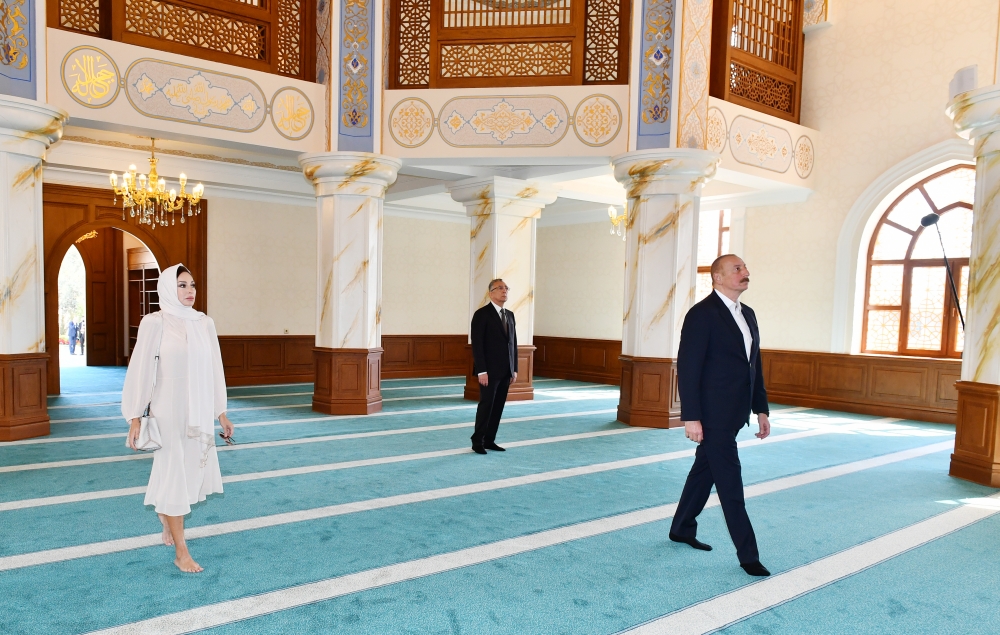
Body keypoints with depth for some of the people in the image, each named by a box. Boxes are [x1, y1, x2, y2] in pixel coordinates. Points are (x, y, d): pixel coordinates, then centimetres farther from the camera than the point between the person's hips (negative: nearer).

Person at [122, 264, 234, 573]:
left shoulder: (205, 323, 4)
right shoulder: (155, 323, -9)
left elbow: (214, 369, 8)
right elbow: (141, 369, -8)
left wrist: (221, 413, 10)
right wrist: (135, 417, -10)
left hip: (200, 411, 5)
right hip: (169, 412, -5)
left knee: (193, 470, 16)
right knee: (175, 474, 2)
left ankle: (168, 518, 46)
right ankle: (181, 552, 13)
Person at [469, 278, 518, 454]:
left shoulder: (510, 315, 13)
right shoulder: (482, 314, -8)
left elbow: (513, 343, 14)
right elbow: (477, 345, -13)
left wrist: (514, 369, 10)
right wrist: (481, 371, -17)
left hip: (506, 371, 6)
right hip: (490, 371, -6)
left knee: (498, 407, 8)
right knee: (486, 405, -2)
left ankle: (489, 440, 18)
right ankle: (477, 441, 10)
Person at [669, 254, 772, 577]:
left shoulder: (747, 314, 12)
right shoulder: (702, 314, -14)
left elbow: (755, 366, 17)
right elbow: (688, 368, -17)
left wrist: (761, 408, 14)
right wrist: (691, 417, -20)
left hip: (734, 414, 9)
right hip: (712, 414, -8)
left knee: (705, 470, 18)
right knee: (730, 482, -1)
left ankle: (682, 528, 34)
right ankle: (747, 554, 10)